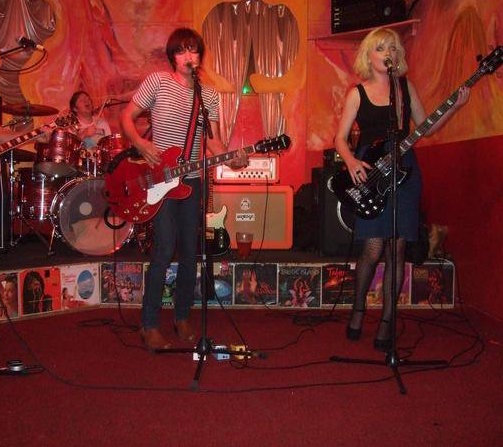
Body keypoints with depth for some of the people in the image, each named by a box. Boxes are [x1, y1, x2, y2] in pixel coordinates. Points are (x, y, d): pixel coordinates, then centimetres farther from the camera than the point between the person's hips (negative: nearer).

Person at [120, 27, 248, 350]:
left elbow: (213, 140, 6)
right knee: (165, 249, -12)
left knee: (190, 252, 8)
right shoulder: (157, 81, -3)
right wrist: (143, 144, -17)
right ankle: (150, 325, 1)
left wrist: (231, 159, -14)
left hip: (191, 180, 4)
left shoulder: (209, 95, 9)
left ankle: (183, 318, 24)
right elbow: (127, 117, 0)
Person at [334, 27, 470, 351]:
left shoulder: (406, 86, 12)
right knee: (373, 249, -9)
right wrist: (351, 161, -17)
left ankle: (386, 321, 11)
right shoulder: (358, 93, 5)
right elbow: (341, 138, 2)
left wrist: (455, 106, -1)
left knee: (397, 249, 0)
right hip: (369, 173, -2)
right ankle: (358, 308, 18)